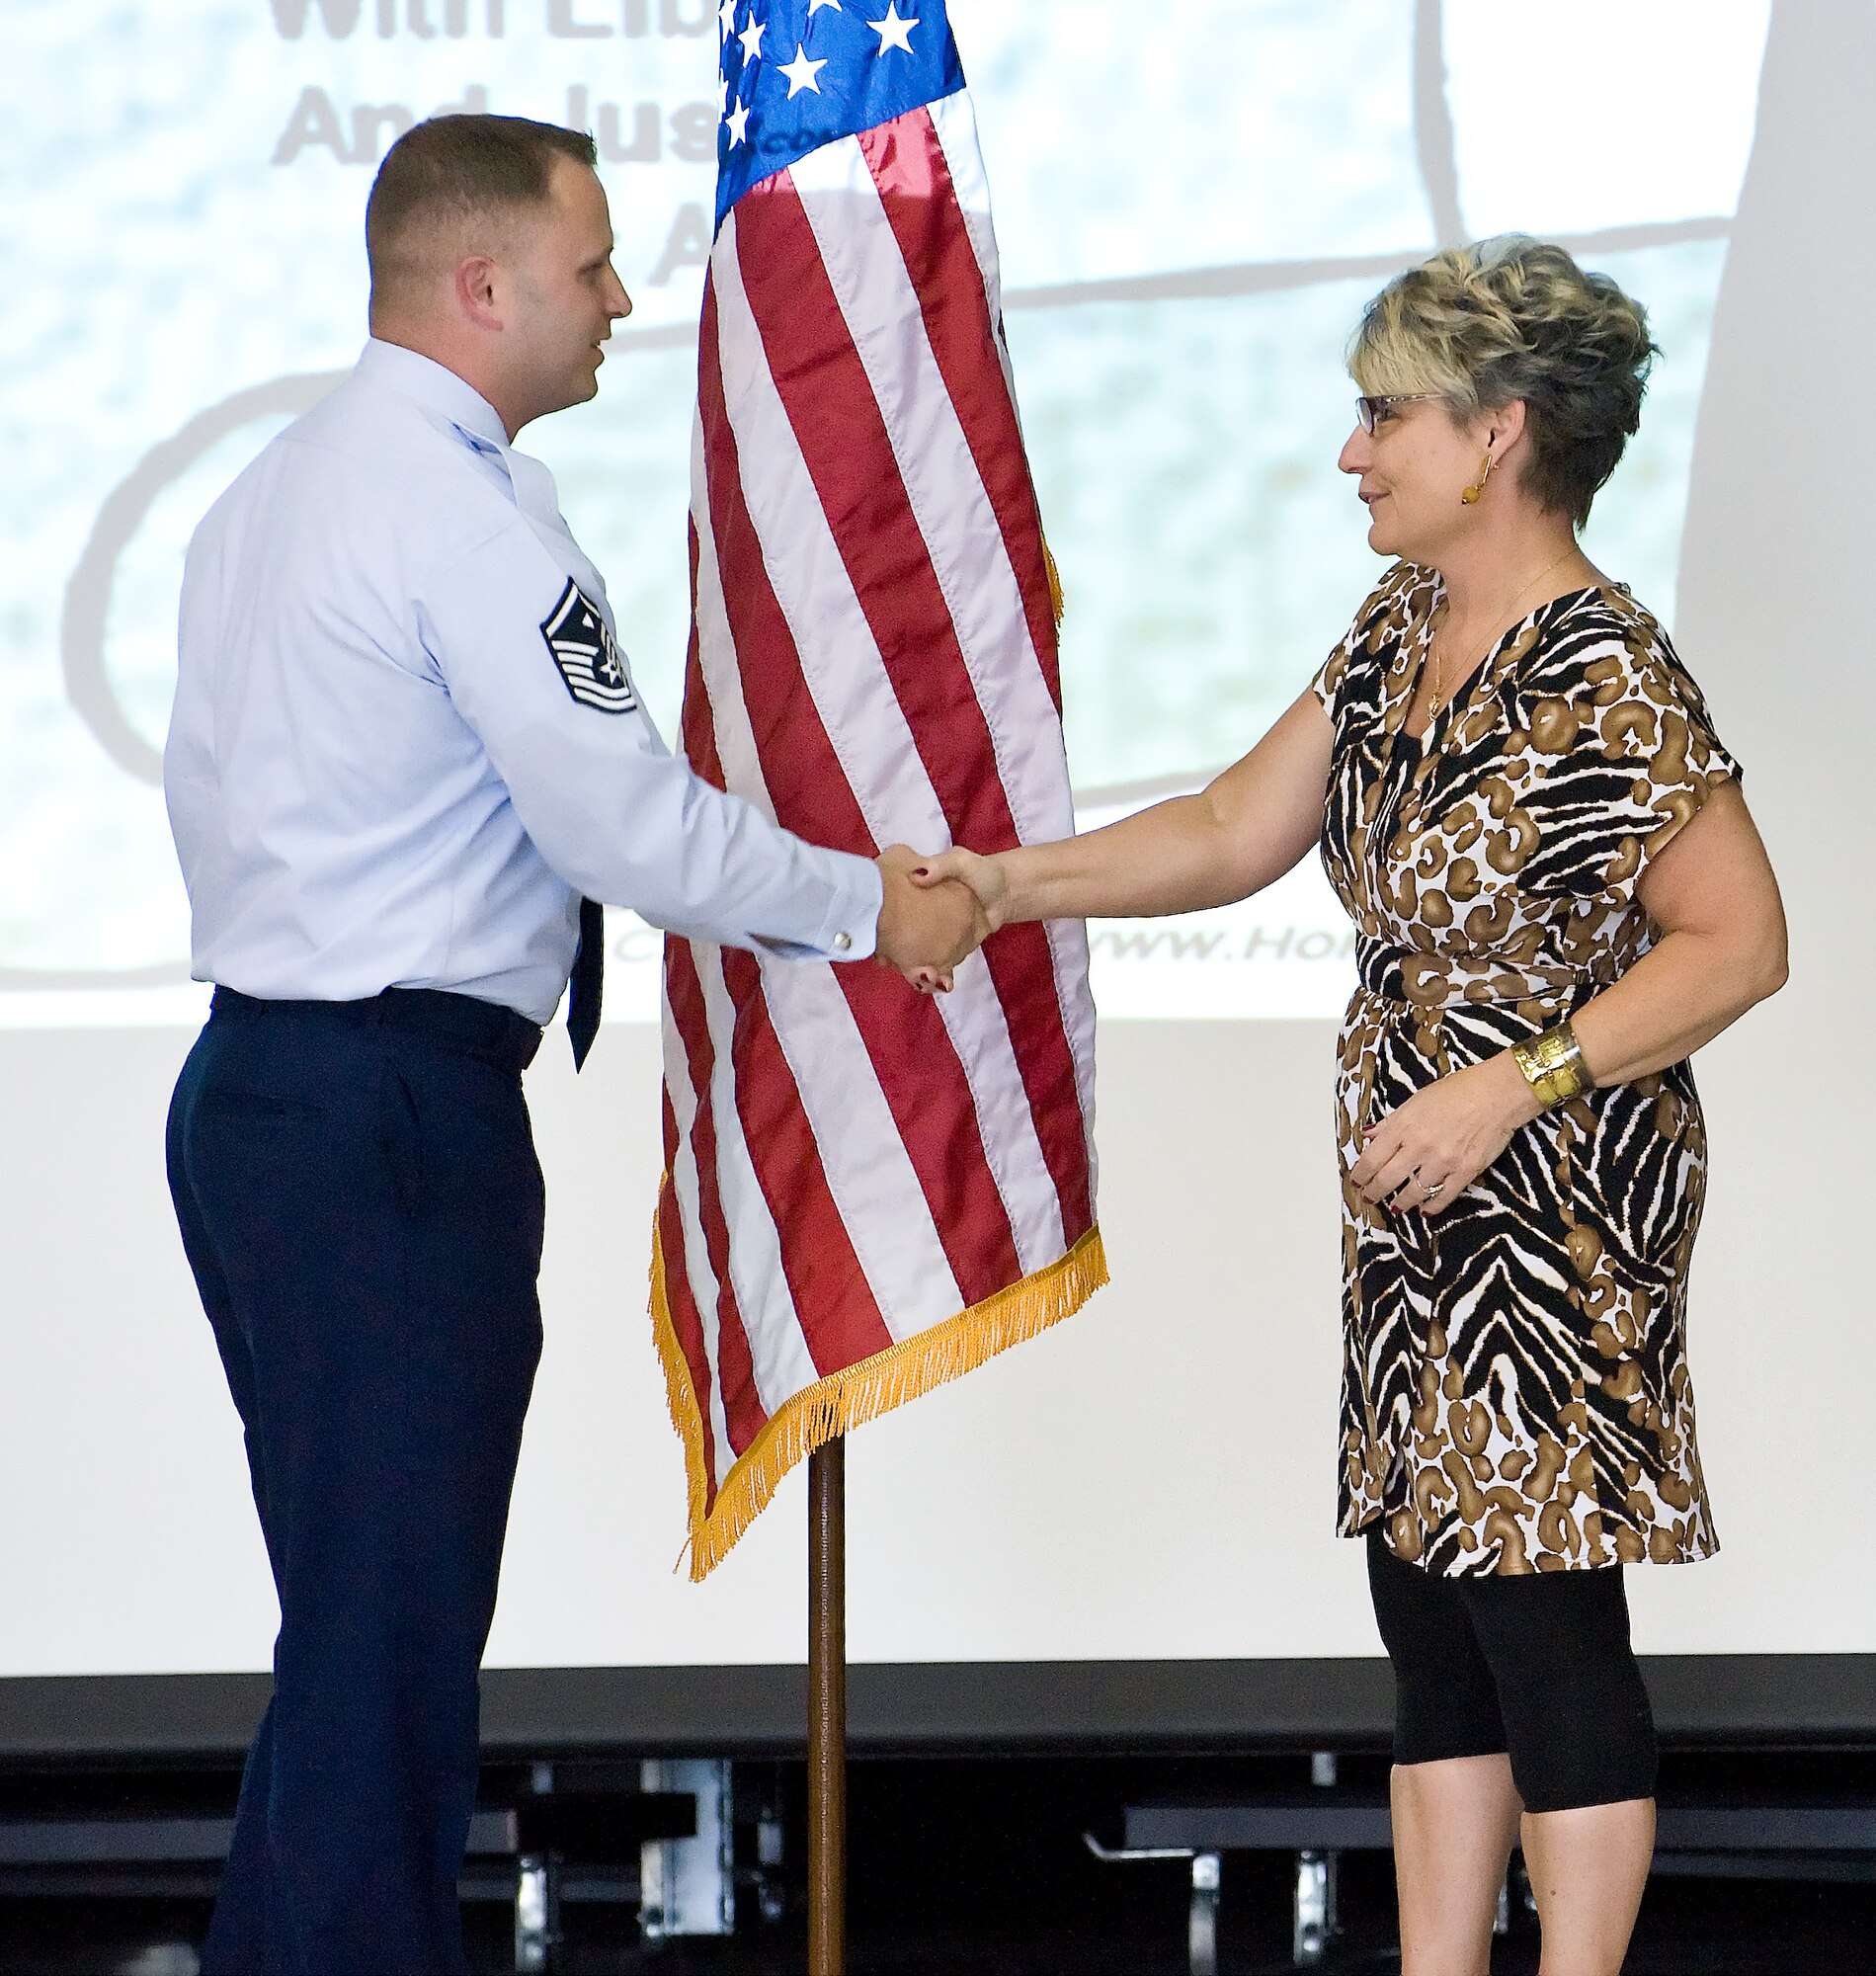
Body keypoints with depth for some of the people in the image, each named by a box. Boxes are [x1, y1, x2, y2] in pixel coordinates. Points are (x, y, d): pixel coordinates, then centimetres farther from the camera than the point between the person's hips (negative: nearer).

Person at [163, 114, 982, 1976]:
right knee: (391, 1628, -7)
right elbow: (627, 825, -17)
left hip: (252, 1083, 10)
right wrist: (868, 904, -6)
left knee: (356, 1604, 15)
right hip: (394, 1118, -10)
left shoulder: (263, 494, 15)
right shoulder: (467, 514, -15)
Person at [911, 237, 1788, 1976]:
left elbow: (1738, 941, -17)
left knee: (1542, 1617, -5)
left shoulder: (1609, 685, -18)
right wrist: (1010, 884, 7)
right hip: (1416, 1212, 9)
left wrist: (1519, 1082, -22)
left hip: (1556, 1211, -9)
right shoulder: (1399, 637, 8)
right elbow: (1238, 831, 15)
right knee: (1428, 1619, 12)